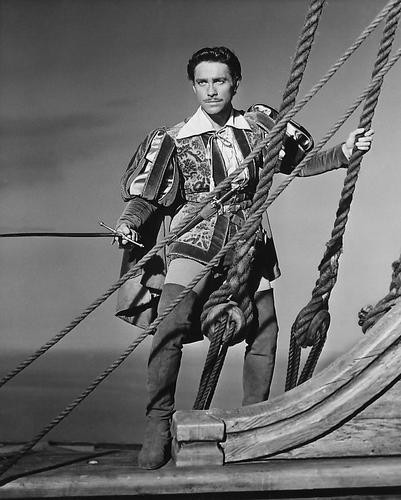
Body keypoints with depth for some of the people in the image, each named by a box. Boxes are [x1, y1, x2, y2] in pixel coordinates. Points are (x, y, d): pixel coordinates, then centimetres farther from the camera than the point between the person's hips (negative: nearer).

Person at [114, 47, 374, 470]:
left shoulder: (258, 126, 9)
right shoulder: (174, 140, 1)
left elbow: (298, 162, 18)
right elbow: (145, 195, 0)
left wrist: (342, 153, 6)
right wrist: (130, 222, -19)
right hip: (196, 242, -3)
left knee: (264, 331, 3)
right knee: (171, 326, -22)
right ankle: (158, 426, -11)